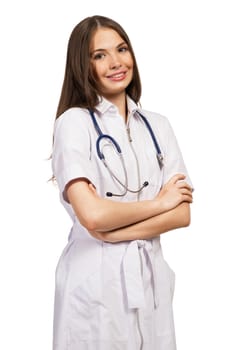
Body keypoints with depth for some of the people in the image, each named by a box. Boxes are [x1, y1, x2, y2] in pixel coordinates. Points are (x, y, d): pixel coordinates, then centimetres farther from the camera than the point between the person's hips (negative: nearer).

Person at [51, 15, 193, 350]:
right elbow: (91, 216, -20)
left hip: (151, 275, 4)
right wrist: (159, 202, -7)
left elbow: (182, 213, -1)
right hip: (96, 280, -4)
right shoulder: (74, 122, -8)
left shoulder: (158, 125, 6)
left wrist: (113, 231, -14)